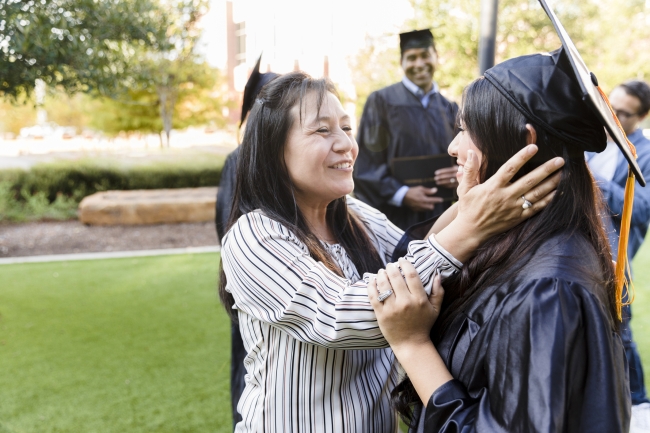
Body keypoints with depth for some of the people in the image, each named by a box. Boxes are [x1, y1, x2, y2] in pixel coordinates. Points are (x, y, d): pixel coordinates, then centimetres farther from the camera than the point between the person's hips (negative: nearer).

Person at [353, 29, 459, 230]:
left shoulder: (450, 109, 11)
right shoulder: (382, 101, -2)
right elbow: (365, 165, -6)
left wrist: (460, 175, -7)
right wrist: (401, 194, -16)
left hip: (440, 216, 4)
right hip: (394, 216, -4)